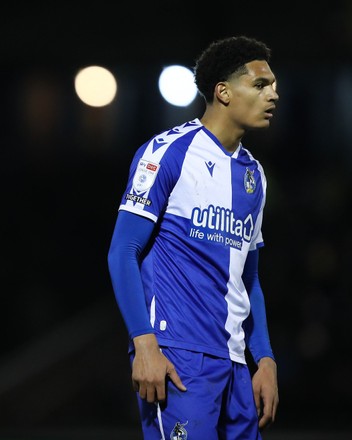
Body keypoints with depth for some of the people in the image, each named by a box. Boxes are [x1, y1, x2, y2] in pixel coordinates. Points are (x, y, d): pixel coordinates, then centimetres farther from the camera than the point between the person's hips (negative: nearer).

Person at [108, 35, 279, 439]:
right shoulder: (169, 151, -4)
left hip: (234, 361, 7)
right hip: (177, 356, -7)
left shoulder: (253, 174, 17)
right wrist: (144, 345, -17)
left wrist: (265, 359, 13)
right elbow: (123, 254, -8)